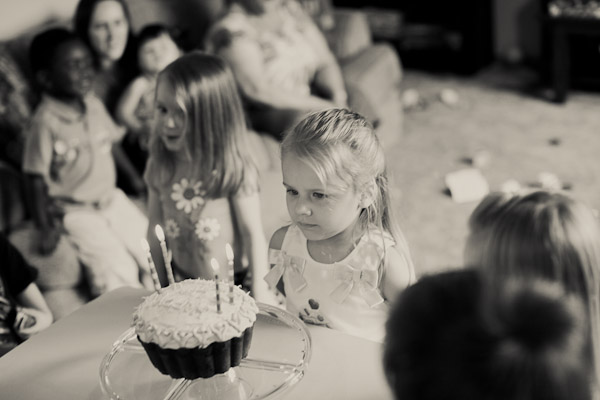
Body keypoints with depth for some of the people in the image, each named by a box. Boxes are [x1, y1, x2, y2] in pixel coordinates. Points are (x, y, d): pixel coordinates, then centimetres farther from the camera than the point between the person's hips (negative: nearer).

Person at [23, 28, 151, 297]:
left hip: (112, 200, 7)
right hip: (75, 211, -7)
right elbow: (36, 180, -15)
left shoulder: (95, 106, 1)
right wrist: (45, 229, -16)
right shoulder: (46, 122, -19)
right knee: (118, 270, -18)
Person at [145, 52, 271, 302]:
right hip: (181, 283, 4)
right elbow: (156, 230, 4)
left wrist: (260, 292, -10)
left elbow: (253, 234, -12)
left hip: (232, 286, -4)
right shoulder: (159, 167, -4)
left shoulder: (233, 170, -17)